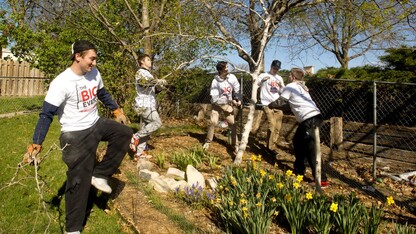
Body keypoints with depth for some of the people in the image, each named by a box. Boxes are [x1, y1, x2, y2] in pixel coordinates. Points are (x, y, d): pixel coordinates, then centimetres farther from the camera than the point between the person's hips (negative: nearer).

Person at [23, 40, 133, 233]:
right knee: (79, 180, -2)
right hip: (76, 135, -7)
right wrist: (35, 145, -24)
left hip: (96, 124, 7)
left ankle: (99, 174, 3)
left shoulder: (94, 73, -2)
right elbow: (47, 114, -21)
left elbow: (103, 94, 17)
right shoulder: (61, 83, -22)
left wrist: (117, 111, 21)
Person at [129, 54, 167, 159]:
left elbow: (153, 89, 22)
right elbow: (144, 81, -28)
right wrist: (159, 81, -22)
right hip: (144, 105, -9)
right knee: (157, 123, -15)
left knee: (146, 127, 7)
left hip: (148, 104, 9)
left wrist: (160, 87, 3)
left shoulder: (148, 73, 24)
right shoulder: (140, 72, -6)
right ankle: (135, 137, -7)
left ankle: (140, 152, 10)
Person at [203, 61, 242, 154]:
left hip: (228, 104, 2)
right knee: (213, 122, -13)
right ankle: (208, 141, 8)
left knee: (232, 124, -2)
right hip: (217, 104, -2)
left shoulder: (232, 77, -13)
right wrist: (230, 101, -22)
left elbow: (237, 90, 1)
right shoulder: (215, 81, -20)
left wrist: (238, 99, -15)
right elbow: (215, 98, -21)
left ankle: (235, 144, 12)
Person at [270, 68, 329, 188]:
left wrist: (269, 105, 19)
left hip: (310, 119, -10)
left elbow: (279, 102, 2)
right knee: (298, 141, 20)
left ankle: (321, 179, -7)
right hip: (313, 117, 10)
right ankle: (299, 170, 29)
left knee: (311, 149, -8)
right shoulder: (301, 86, 24)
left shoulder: (290, 87, -2)